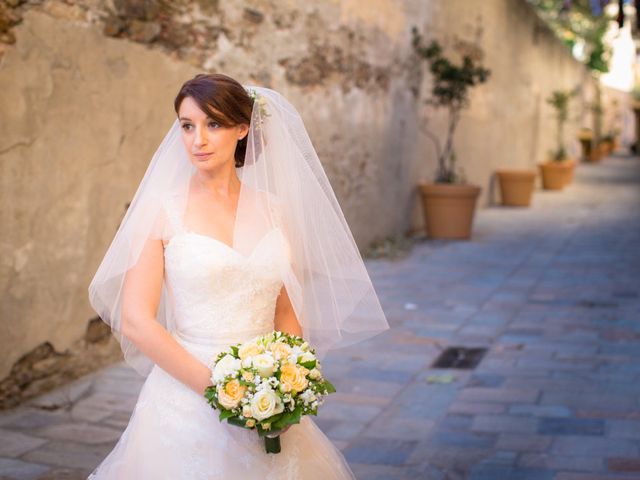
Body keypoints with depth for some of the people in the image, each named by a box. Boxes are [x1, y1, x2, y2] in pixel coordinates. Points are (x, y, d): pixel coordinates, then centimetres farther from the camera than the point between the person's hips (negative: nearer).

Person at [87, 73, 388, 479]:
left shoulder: (274, 209, 4)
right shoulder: (162, 209, -6)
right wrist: (216, 387, -16)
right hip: (186, 397, -3)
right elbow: (135, 322, -11)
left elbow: (288, 313, 10)